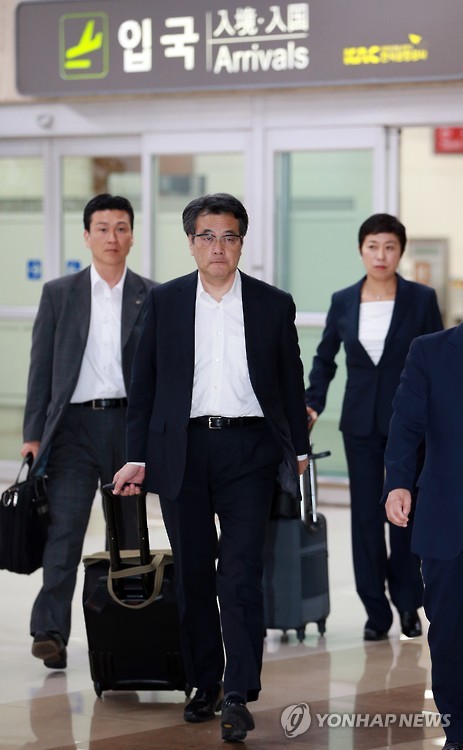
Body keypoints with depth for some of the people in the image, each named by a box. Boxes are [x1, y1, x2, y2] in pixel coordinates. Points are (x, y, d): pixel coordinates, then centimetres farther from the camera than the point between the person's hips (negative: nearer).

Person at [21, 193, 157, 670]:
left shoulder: (153, 298, 7)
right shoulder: (59, 294, 6)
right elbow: (41, 367, 5)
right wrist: (33, 434, -1)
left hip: (131, 424, 1)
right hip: (74, 424, -1)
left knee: (127, 533, 7)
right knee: (63, 528, -11)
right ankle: (50, 631, -14)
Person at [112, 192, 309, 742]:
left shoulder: (273, 304, 5)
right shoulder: (164, 302, 7)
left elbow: (291, 383, 11)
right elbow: (144, 384, 7)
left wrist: (299, 449, 10)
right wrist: (136, 458, 3)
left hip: (248, 449, -2)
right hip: (183, 451, 2)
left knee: (241, 573, -10)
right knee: (192, 573, 7)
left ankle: (238, 696, -11)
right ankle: (203, 684, 19)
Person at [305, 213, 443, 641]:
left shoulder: (421, 300, -2)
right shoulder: (343, 302, 5)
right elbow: (325, 358, 15)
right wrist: (313, 403, 2)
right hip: (361, 423, 2)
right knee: (366, 515, 3)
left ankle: (408, 603, 17)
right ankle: (376, 610, 10)